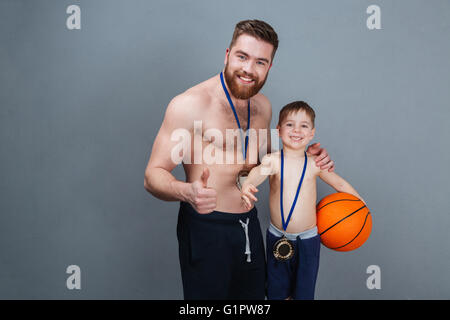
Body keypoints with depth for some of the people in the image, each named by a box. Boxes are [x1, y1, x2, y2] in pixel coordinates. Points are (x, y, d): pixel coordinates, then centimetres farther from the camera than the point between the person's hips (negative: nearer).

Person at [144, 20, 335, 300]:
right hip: (206, 228, -6)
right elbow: (153, 175, -16)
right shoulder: (189, 104, -16)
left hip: (249, 225, 7)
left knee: (255, 295, 18)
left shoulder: (263, 105, 6)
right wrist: (187, 192, -37)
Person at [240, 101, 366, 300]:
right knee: (276, 292, 16)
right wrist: (248, 186, -53)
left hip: (307, 239, 0)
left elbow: (340, 184, 9)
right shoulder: (273, 160, -11)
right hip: (277, 238, 0)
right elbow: (259, 172, -32)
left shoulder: (315, 164, -5)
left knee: (304, 292, 12)